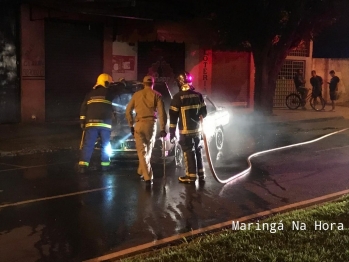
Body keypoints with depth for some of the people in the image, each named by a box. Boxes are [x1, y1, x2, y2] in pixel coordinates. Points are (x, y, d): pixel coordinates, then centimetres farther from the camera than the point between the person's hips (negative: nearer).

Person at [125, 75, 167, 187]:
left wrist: (131, 125, 15)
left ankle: (147, 177, -11)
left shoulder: (136, 94, 9)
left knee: (142, 151, 0)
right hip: (151, 124, 0)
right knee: (148, 150, 18)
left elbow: (128, 111, 8)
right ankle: (142, 172, 29)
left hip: (139, 124, 0)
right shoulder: (156, 95, 3)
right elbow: (162, 112, -5)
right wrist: (163, 128, -3)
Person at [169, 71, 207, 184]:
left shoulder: (178, 97, -11)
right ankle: (201, 174, 20)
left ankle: (191, 176, 3)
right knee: (197, 151, 15)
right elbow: (204, 112, 10)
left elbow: (173, 116, -10)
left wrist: (172, 131, -4)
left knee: (189, 152, 0)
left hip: (185, 130, -5)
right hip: (197, 129, 5)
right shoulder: (198, 95, 4)